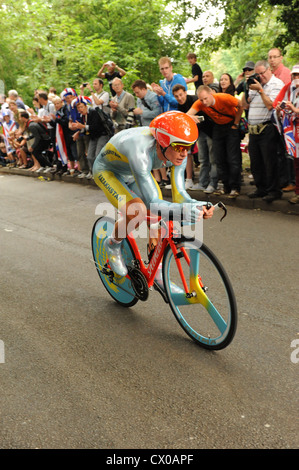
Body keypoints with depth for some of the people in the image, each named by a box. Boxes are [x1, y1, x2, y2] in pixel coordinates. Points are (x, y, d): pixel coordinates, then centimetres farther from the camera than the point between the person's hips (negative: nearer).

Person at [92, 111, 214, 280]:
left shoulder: (177, 152, -25)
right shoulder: (141, 152, -44)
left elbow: (179, 193, -24)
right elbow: (152, 203, -46)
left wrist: (199, 205, -43)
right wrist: (182, 210, -62)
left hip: (134, 172, 6)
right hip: (108, 171, -6)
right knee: (138, 213, -30)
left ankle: (158, 274, 14)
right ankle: (113, 245, 3)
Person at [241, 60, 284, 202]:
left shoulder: (277, 84, -4)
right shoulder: (255, 84, 18)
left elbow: (270, 105, -15)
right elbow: (244, 105, 15)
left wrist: (260, 89, -14)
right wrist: (247, 88, 3)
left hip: (267, 130, -7)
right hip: (253, 130, 8)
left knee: (270, 162, -4)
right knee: (255, 162, 12)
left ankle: (274, 191, 5)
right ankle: (261, 189, 24)